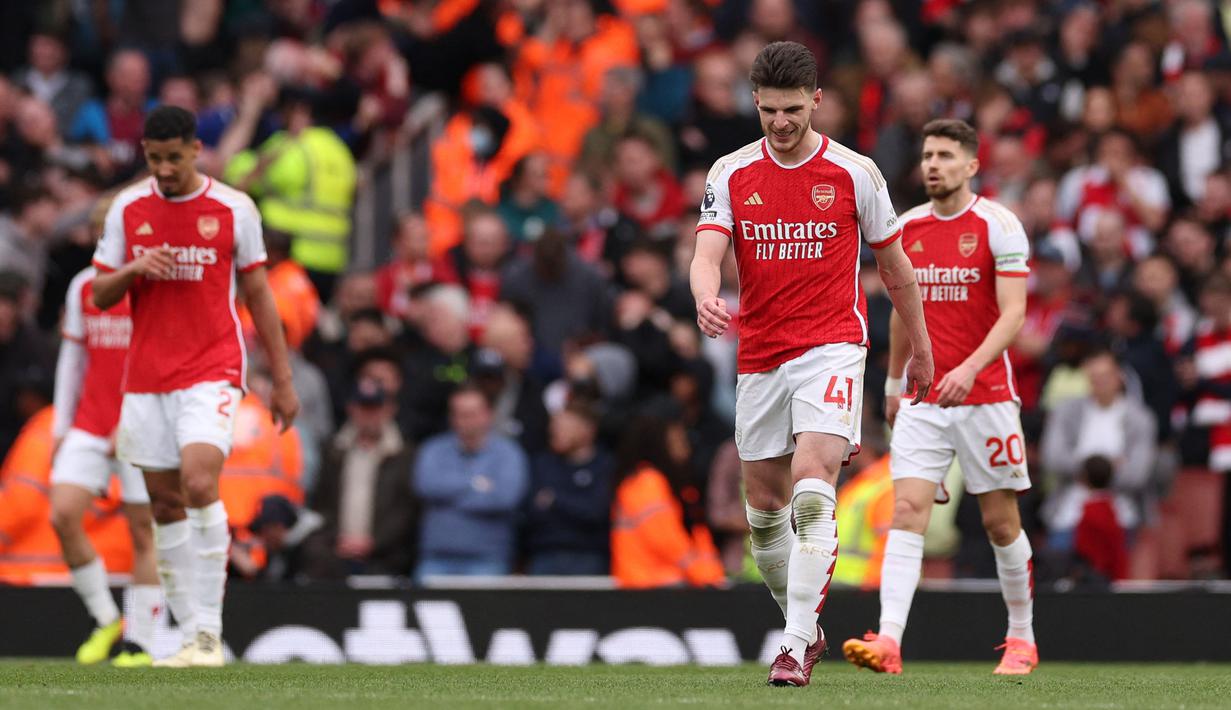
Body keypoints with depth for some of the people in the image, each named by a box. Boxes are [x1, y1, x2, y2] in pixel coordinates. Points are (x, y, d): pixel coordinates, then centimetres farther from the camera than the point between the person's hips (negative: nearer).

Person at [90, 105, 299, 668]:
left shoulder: (233, 209, -1)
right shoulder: (127, 209, 5)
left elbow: (258, 295, 6)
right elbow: (100, 295, 9)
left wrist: (282, 380, 5)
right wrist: (133, 270, -14)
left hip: (213, 371, -4)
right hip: (145, 378, 4)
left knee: (199, 484, -22)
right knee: (165, 505, 3)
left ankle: (209, 634, -18)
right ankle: (192, 639, 10)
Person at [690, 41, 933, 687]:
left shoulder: (854, 173, -1)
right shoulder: (731, 174, 4)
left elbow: (894, 266, 10)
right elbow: (706, 254, -8)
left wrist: (921, 350, 16)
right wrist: (706, 299, -31)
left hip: (831, 349, -4)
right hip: (759, 359, 4)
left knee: (812, 490, -21)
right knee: (764, 507, 10)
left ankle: (796, 647, -23)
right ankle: (804, 626, 30)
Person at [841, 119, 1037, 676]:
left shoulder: (998, 225, -7)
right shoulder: (907, 228, 8)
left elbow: (1013, 313, -14)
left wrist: (970, 368, -27)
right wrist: (894, 383, 24)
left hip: (985, 395, -4)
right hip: (922, 400, 4)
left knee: (1000, 522, 4)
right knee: (907, 511, -11)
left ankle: (1021, 640, 22)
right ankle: (888, 643, -22)